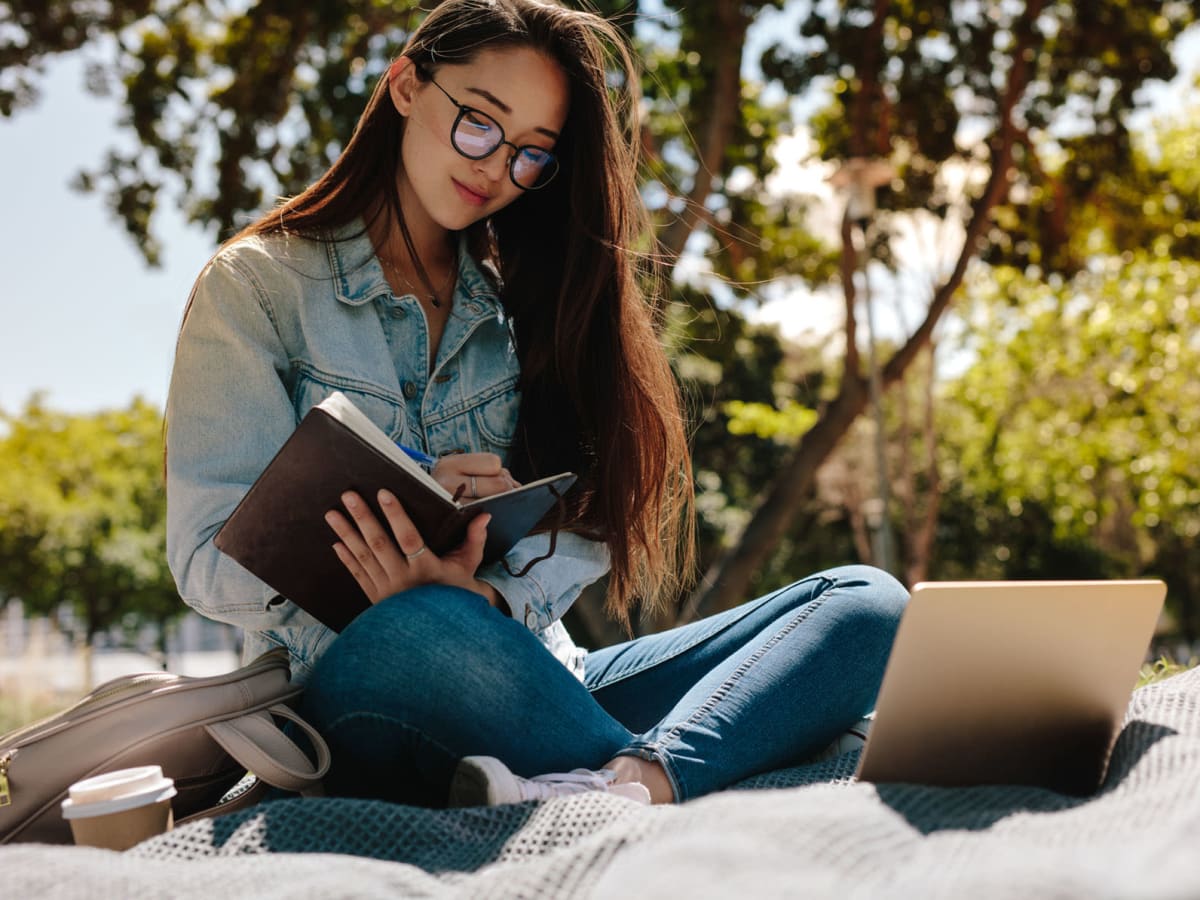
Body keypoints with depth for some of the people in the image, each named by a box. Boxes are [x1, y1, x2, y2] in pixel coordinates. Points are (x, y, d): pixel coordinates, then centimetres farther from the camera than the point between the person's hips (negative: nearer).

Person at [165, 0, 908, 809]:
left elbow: (580, 530, 5)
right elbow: (211, 558, -4)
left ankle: (627, 787, -42)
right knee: (420, 631, -41)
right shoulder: (257, 286, 5)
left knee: (867, 603, -17)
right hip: (364, 687, -4)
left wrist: (485, 596, -18)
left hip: (537, 685, 5)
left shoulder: (525, 296, 16)